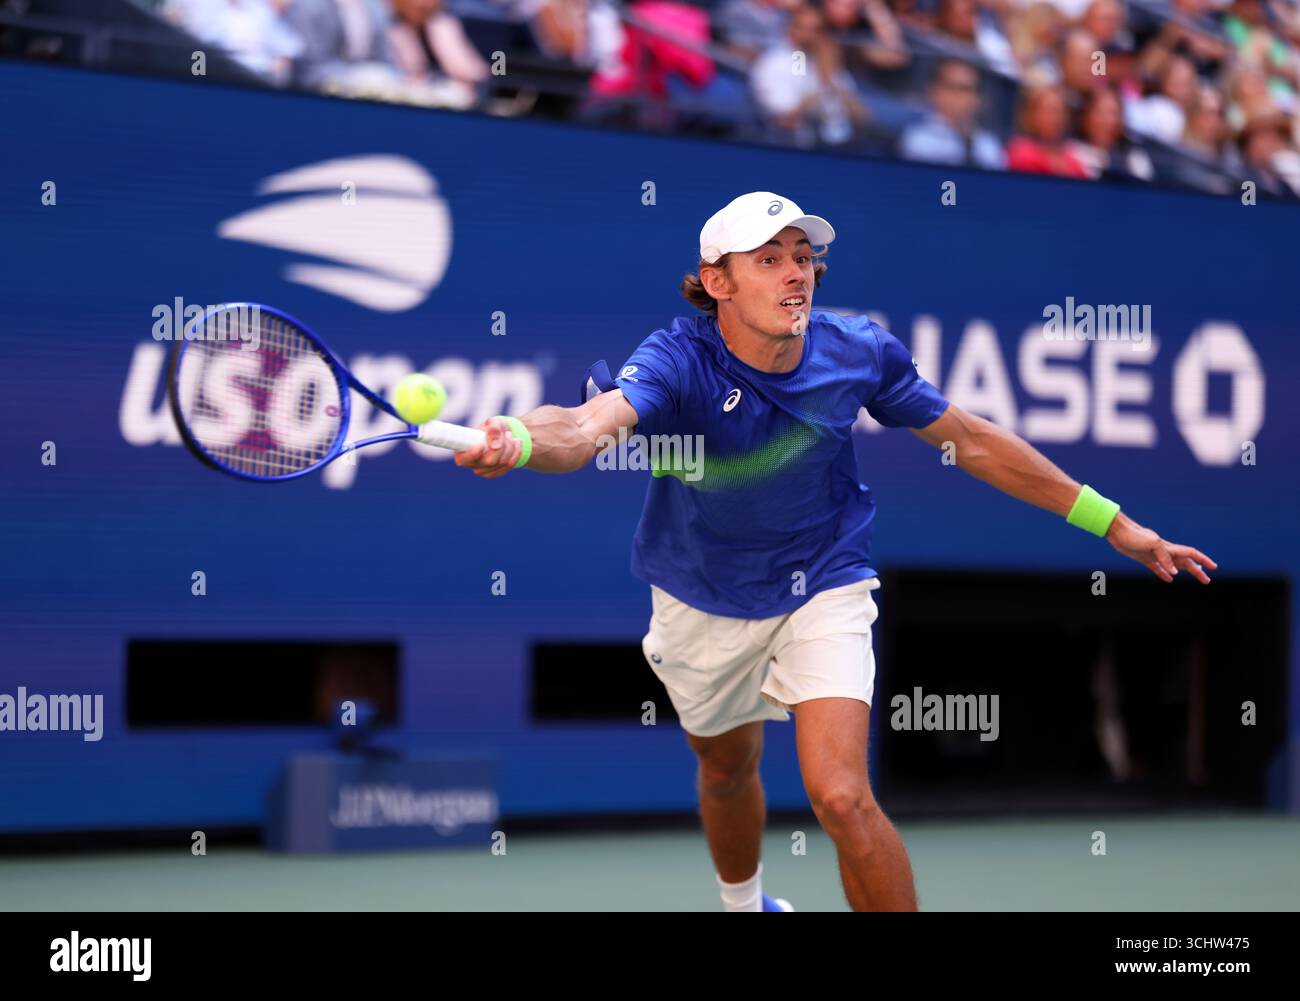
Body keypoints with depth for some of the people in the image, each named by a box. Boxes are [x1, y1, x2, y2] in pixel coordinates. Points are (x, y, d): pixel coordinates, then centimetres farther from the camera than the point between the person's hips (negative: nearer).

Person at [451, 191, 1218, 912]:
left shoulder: (859, 352, -18)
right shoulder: (680, 360, -28)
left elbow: (972, 441, -4)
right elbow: (588, 426, -48)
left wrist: (1117, 527, -2)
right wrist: (518, 441, -73)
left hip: (824, 590, 0)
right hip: (704, 606, 1)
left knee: (841, 798, -19)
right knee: (728, 770, 25)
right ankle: (744, 904, 57)